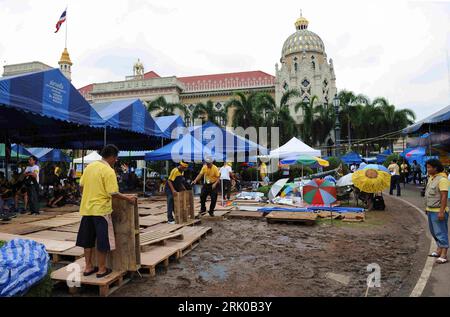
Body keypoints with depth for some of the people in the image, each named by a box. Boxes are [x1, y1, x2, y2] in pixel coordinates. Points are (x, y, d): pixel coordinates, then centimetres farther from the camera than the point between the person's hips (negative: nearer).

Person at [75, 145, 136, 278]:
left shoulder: (89, 166, 6)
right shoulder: (109, 171, -15)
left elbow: (82, 185, 12)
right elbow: (113, 193, -19)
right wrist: (128, 198, -7)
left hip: (86, 208, 7)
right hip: (101, 209, -7)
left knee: (88, 239, 16)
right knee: (103, 241, 5)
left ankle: (88, 267, 25)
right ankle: (102, 269, 14)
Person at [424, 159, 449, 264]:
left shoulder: (442, 179, -18)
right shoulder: (431, 177, 11)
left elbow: (444, 196, -22)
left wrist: (441, 212, -25)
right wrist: (427, 207, 19)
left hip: (438, 211, -9)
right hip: (431, 210, 10)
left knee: (441, 233, -3)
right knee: (434, 232, 18)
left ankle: (443, 256, 2)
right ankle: (439, 251, 31)